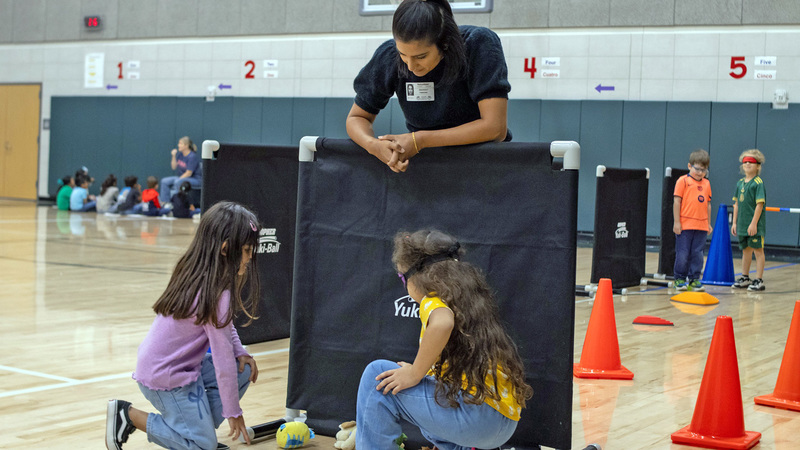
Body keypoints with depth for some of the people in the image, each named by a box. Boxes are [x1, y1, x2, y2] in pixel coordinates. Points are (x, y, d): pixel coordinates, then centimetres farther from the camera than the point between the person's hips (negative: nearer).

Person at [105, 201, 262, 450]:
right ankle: (128, 414, 2)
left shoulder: (196, 274, 1)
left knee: (245, 370, 6)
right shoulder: (216, 293, -26)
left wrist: (240, 352, -2)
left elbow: (224, 326, 16)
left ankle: (198, 427, 11)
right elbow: (222, 359, -20)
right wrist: (233, 411, -10)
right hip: (165, 377, -9)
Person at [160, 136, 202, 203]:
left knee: (178, 182, -34)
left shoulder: (192, 156, -19)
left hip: (195, 179, -8)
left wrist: (178, 179, -17)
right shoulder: (180, 154, 3)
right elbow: (174, 167, 5)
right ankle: (164, 203, -12)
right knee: (164, 181, -5)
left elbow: (188, 173, -19)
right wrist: (174, 156, -7)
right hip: (183, 177, 8)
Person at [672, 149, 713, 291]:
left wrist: (708, 223, 17)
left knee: (697, 254, 6)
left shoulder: (707, 183, 12)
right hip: (684, 225, -4)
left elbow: (708, 204, 17)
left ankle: (694, 279, 14)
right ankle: (680, 279, 11)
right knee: (683, 254, 0)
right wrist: (676, 222, -9)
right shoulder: (683, 181, -3)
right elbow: (677, 201, -5)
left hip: (701, 226, 4)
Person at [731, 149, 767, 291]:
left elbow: (760, 204, -15)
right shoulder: (740, 183, 11)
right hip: (743, 224, 7)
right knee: (746, 250, 16)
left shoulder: (758, 182, -10)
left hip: (755, 225, -7)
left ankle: (759, 280, 2)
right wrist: (734, 222, 11)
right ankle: (745, 278, 26)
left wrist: (754, 223, -19)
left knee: (758, 250, -2)